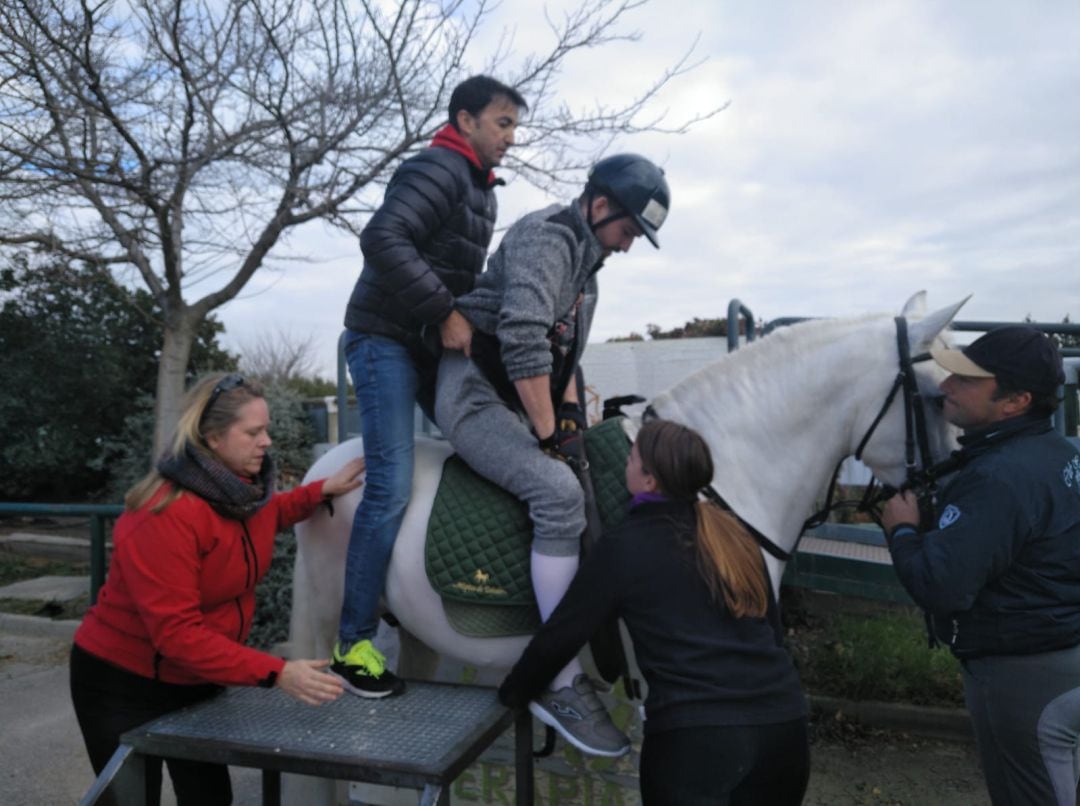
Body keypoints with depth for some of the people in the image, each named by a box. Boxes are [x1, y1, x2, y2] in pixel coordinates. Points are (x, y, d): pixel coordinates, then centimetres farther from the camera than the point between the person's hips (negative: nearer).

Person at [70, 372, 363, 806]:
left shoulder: (243, 487, -6)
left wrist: (324, 489, 3)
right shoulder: (164, 516, -32)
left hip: (196, 681, 7)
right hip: (125, 685, -7)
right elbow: (176, 632, -33)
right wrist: (276, 673, -37)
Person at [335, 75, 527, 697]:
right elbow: (382, 240, -28)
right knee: (392, 487, -14)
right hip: (385, 339, -10)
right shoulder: (439, 171, -11)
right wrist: (446, 312, -27)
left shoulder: (482, 191, 19)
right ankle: (354, 644, -5)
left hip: (433, 346, 10)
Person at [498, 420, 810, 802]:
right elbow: (772, 629, 16)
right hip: (784, 724, 6)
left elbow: (560, 637, 2)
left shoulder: (624, 547, -5)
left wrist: (513, 693, 19)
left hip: (694, 734, -6)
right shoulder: (733, 535, 10)